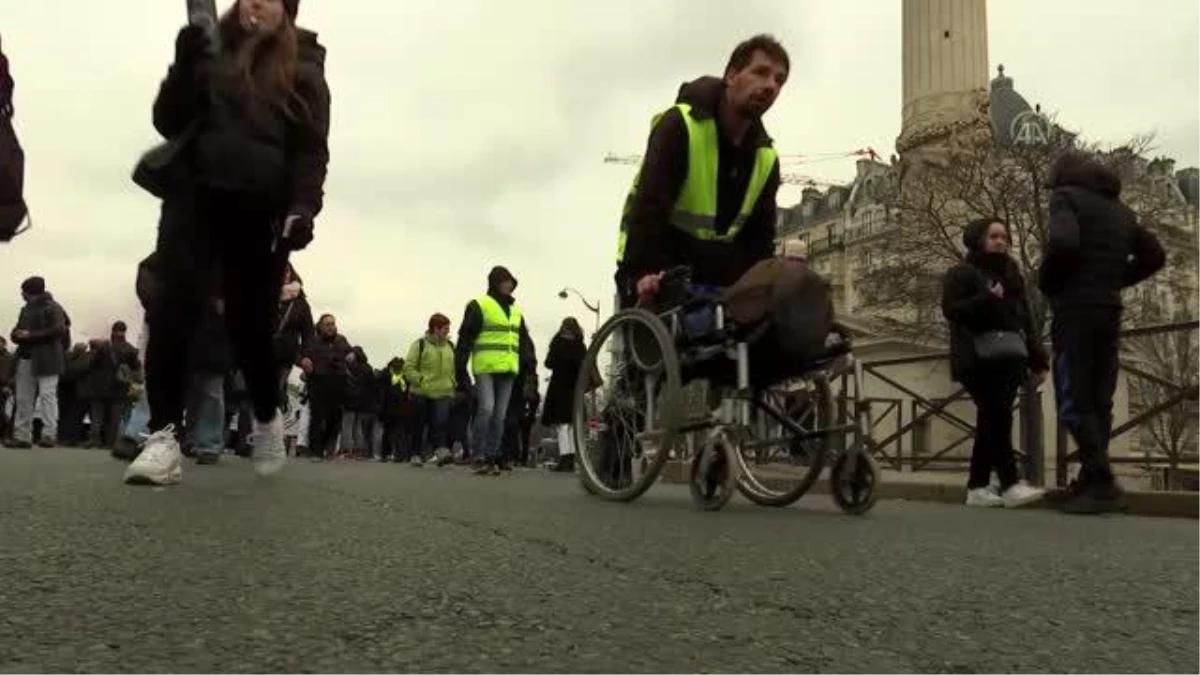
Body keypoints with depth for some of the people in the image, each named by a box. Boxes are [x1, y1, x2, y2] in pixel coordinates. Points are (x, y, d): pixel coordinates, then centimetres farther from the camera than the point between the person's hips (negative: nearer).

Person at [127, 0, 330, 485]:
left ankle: (267, 419, 26)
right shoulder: (208, 52, 16)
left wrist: (303, 207, -14)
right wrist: (184, 65, -5)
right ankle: (163, 437, -14)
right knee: (175, 307, -15)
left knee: (250, 325, -1)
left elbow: (312, 151, 2)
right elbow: (168, 124, 11)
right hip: (195, 196, 2)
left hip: (260, 211, -1)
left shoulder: (303, 70, 10)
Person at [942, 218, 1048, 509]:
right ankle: (1010, 485, -19)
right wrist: (987, 299, -20)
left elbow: (1025, 319, 20)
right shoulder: (961, 273, 1)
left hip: (1007, 361, 7)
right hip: (978, 362, -7)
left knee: (991, 423, 6)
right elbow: (950, 309, -12)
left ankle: (977, 487, 11)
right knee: (998, 419, -17)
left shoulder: (1011, 274, 22)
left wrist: (1038, 359, 13)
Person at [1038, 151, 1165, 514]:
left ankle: (1103, 486, -15)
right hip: (1110, 311, 7)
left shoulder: (1066, 196, -4)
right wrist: (1113, 279, 18)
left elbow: (1062, 243, -22)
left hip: (1075, 310, -7)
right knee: (1099, 401, 8)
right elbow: (1154, 256, 21)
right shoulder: (1119, 207, 19)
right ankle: (1091, 481, 9)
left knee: (1073, 403, -7)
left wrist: (1046, 283, -6)